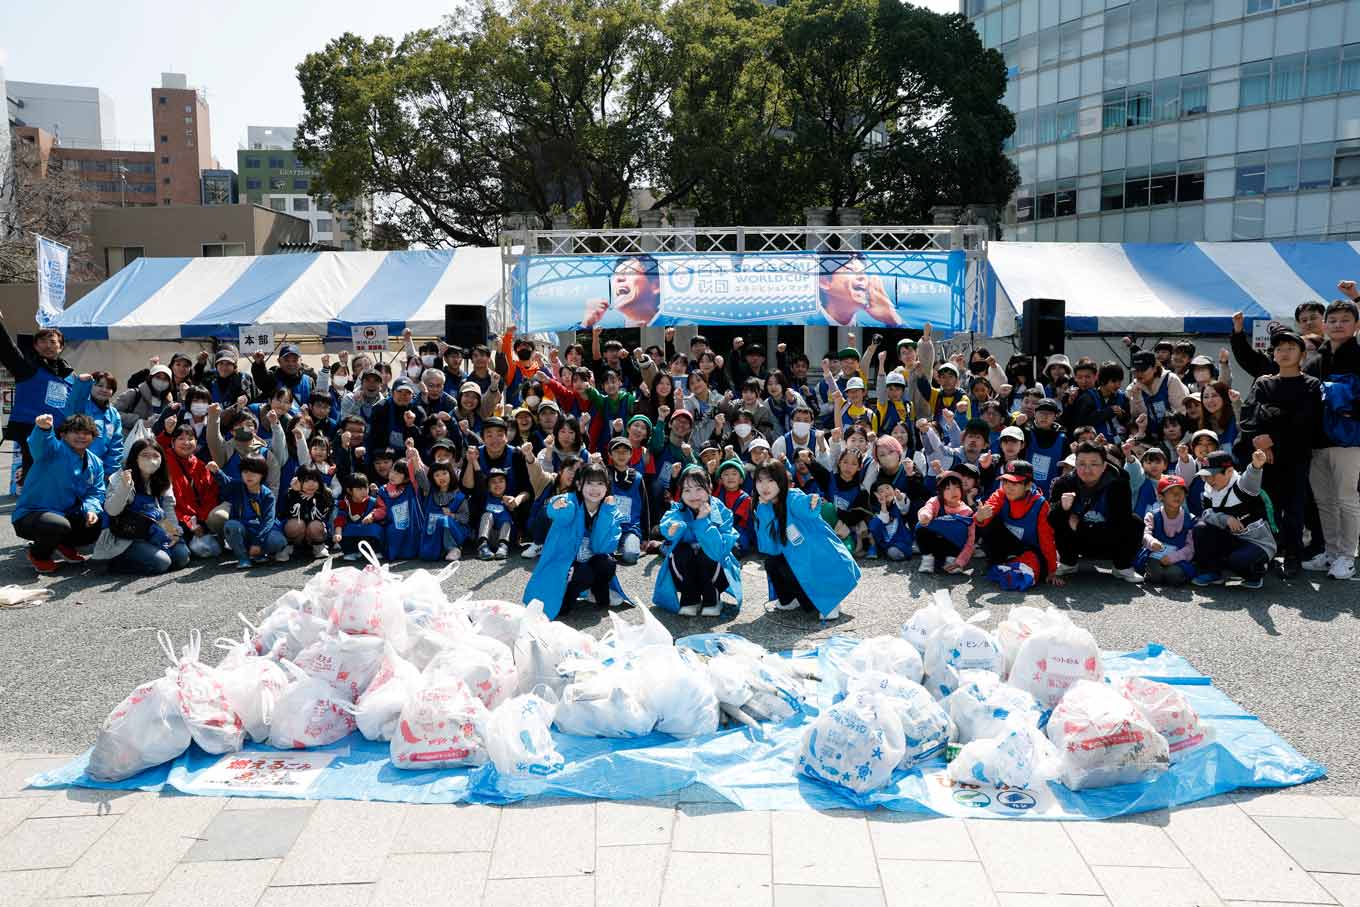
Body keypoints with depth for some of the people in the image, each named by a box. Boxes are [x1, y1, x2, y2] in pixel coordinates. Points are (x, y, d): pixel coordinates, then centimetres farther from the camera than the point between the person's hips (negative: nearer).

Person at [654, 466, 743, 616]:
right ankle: (690, 599, -8)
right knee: (681, 550, -27)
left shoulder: (721, 512, -17)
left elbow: (719, 550, -29)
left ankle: (712, 600, -7)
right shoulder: (677, 511, -10)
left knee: (706, 554, -31)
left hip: (714, 573, -2)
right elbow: (666, 528, -31)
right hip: (684, 573, 2)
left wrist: (703, 521, -33)